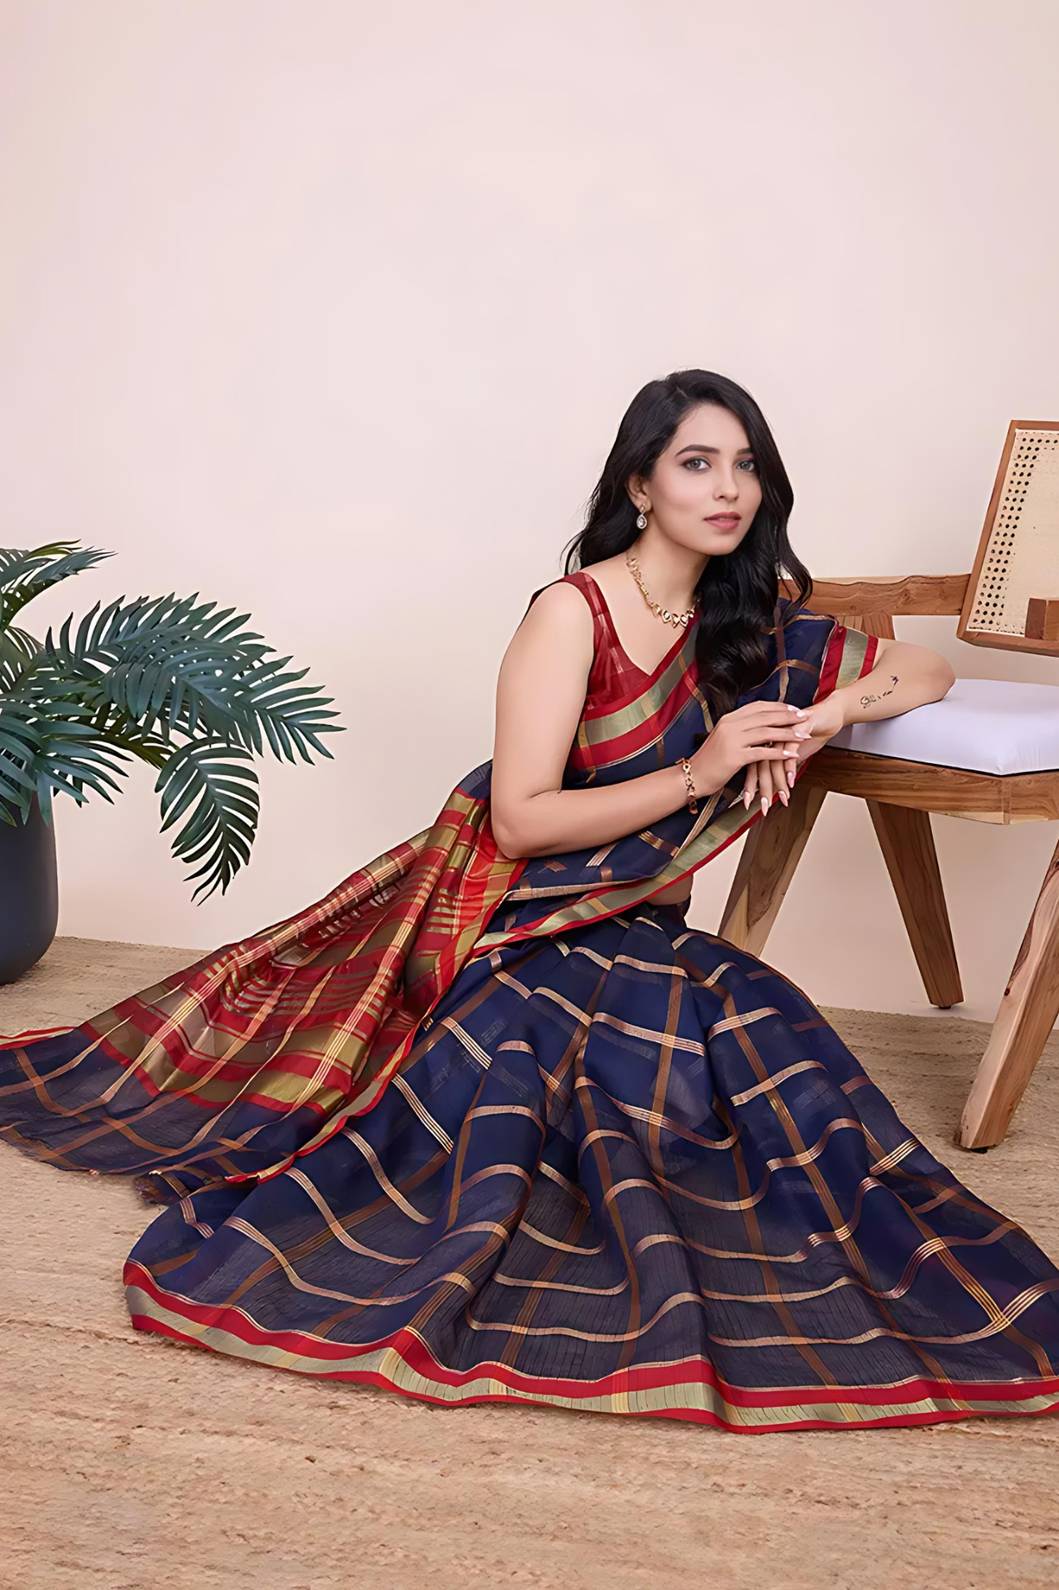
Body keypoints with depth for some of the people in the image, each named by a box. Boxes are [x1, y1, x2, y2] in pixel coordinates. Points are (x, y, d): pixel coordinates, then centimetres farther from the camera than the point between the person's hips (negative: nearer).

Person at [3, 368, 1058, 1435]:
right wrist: (695, 774, -20)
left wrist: (828, 712, -7)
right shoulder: (572, 614, -11)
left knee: (751, 1029, -22)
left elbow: (926, 672, 14)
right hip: (510, 918, -6)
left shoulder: (752, 621, 6)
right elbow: (518, 822, -16)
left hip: (630, 927, 6)